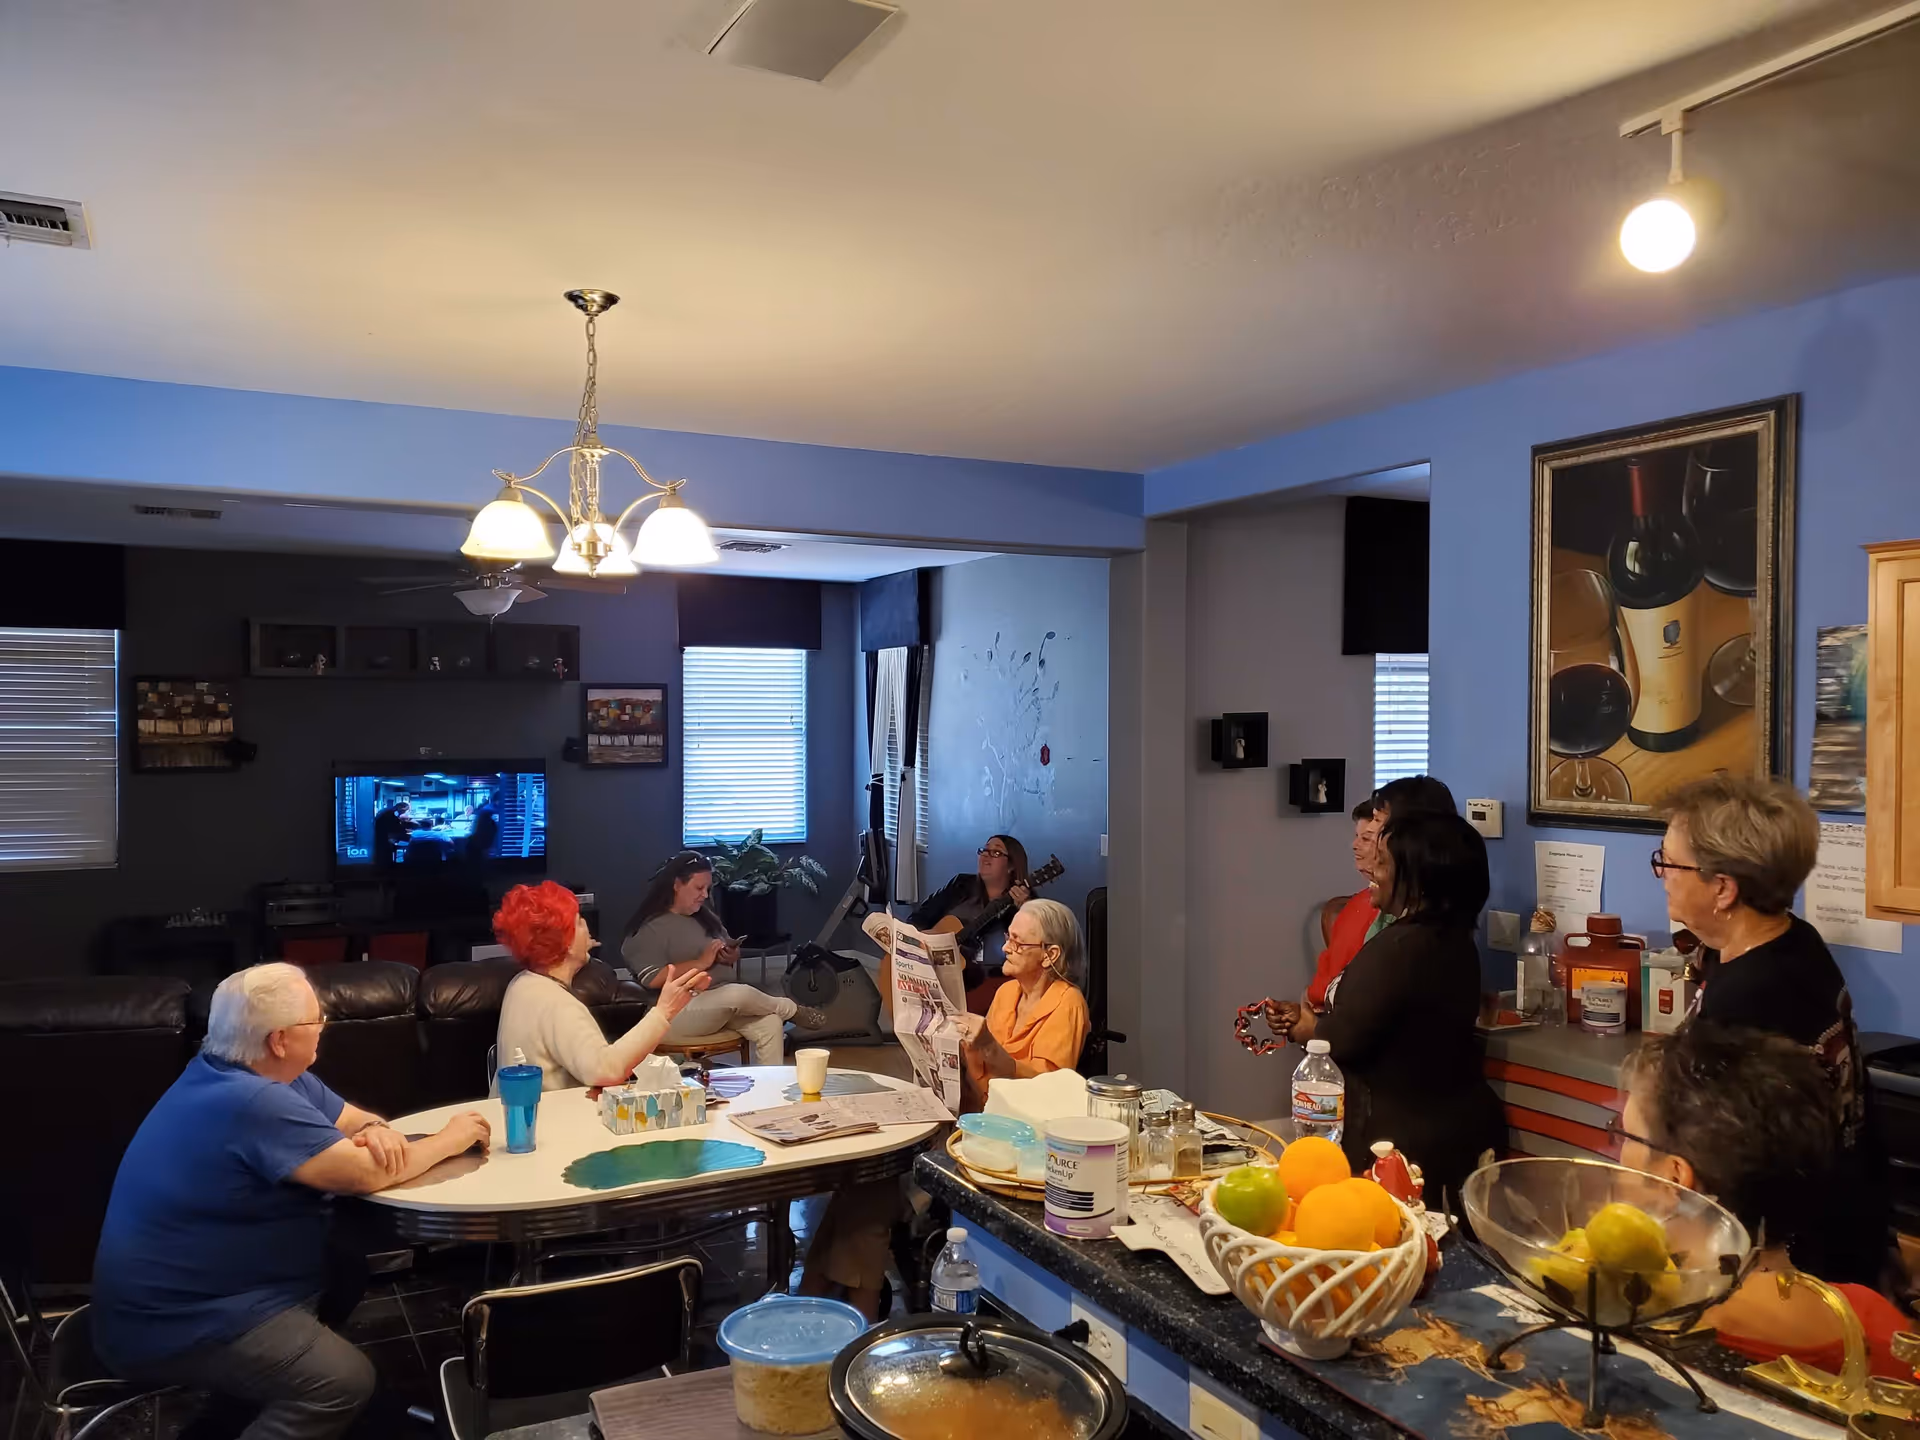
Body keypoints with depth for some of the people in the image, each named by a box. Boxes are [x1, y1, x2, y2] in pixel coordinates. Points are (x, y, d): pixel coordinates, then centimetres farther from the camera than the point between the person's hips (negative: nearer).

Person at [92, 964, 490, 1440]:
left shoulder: (275, 1077, 4)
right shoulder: (252, 1102, -27)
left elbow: (357, 1121, 9)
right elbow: (366, 1174, -26)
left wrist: (378, 1132, -14)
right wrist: (450, 1140, -11)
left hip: (193, 1288, 11)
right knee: (345, 1380, -22)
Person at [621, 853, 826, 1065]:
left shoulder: (704, 916, 16)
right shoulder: (650, 929, -9)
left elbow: (730, 952, 25)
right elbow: (652, 980, -20)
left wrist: (732, 955, -1)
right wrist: (702, 962, -19)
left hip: (724, 1003, 8)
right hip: (679, 1012, -8)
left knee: (770, 1024, -19)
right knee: (739, 994, -32)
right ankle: (791, 1010, -6)